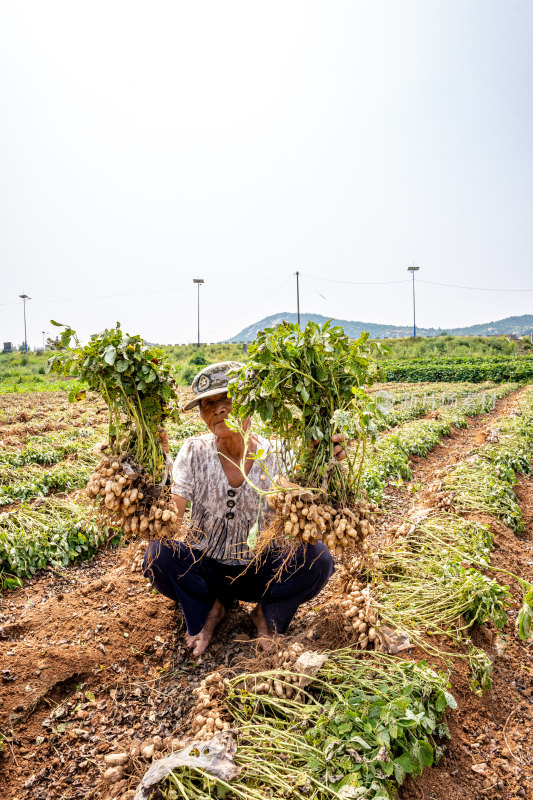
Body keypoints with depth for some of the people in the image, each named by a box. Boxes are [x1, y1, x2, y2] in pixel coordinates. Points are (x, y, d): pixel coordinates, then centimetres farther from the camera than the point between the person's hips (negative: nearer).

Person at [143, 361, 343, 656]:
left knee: (317, 558, -26)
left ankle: (266, 613, 4)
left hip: (261, 572, 0)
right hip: (206, 570, 1)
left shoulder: (274, 455, -13)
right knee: (159, 553, -28)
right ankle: (211, 608, 3)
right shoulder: (195, 452, -12)